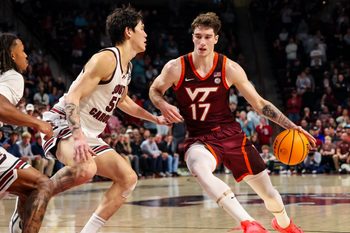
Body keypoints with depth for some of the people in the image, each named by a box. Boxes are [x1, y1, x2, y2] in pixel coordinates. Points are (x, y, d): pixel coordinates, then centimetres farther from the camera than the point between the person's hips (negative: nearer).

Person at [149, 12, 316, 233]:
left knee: (269, 194, 7)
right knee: (199, 169, -40)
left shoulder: (229, 69, -8)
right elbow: (155, 91, 10)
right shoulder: (176, 68, -10)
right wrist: (163, 105, -14)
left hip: (231, 134, 2)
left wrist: (292, 127, -7)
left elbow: (259, 103, -1)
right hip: (200, 139, -1)